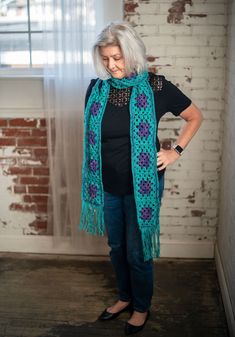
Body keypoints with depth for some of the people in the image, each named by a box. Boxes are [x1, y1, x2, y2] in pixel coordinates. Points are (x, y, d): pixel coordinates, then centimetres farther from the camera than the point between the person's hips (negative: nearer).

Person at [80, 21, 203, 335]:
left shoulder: (157, 87, -13)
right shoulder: (96, 89, -3)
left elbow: (195, 117, 2)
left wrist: (176, 151, -4)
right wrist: (92, 180, 10)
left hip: (142, 185, -3)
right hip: (108, 185, 4)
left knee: (138, 251, 8)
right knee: (116, 247, 19)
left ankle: (142, 307, 32)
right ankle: (125, 297, 42)